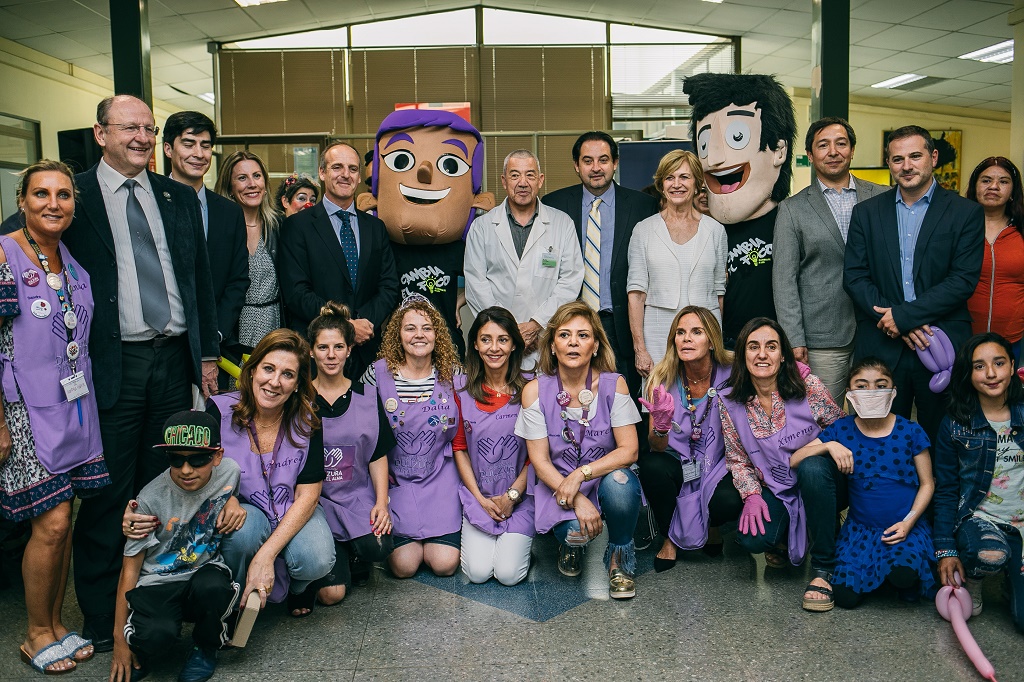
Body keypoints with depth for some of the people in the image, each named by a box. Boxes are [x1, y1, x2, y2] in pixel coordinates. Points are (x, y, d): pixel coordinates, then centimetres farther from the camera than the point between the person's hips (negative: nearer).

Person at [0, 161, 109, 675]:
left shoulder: (73, 261, 8)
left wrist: (86, 409, 15)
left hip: (74, 407, 6)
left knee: (62, 520, 12)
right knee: (51, 524, -3)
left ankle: (56, 623, 27)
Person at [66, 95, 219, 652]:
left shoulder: (179, 198, 12)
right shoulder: (74, 198, -2)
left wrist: (207, 354, 11)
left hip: (174, 360, 4)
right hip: (113, 365, -4)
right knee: (108, 495, 2)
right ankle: (102, 618, 16)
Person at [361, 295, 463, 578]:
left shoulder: (453, 373, -2)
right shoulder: (378, 372, -5)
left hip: (441, 478, 1)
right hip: (395, 479, -1)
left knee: (445, 562, -11)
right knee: (404, 564, -10)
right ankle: (400, 535, 23)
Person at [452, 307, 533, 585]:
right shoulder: (461, 389, -1)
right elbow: (459, 447, 4)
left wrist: (512, 495, -8)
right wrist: (480, 498, -4)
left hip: (519, 494, -1)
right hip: (477, 495, 1)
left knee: (509, 573, -14)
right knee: (477, 572, -13)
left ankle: (517, 538, 17)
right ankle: (472, 535, 19)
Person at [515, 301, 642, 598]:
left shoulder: (613, 384, -8)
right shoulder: (535, 390, -8)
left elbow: (629, 451, -12)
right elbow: (540, 461, -9)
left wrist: (581, 474, -26)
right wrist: (577, 500, -23)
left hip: (605, 476, 1)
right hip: (558, 485, -1)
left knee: (619, 481, -35)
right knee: (576, 532, -32)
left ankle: (620, 556, -3)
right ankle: (571, 544, 11)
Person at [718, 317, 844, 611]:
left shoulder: (809, 388, -11)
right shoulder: (729, 402, -4)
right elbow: (737, 458, 4)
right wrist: (751, 494, -11)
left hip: (820, 484, -1)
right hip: (775, 490, 1)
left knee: (812, 466, -37)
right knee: (751, 538, -28)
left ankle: (823, 568, -20)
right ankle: (784, 539, 14)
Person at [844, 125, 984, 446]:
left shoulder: (966, 212, 2)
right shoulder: (866, 212, 8)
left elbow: (964, 280, -7)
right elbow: (854, 276, 1)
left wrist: (906, 315, -15)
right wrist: (896, 320, -11)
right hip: (881, 345, 1)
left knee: (940, 441, 9)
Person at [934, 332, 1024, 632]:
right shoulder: (955, 424, -1)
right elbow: (946, 491, 1)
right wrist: (946, 550, -6)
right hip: (978, 518, -1)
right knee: (991, 555, -36)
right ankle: (970, 582, -1)